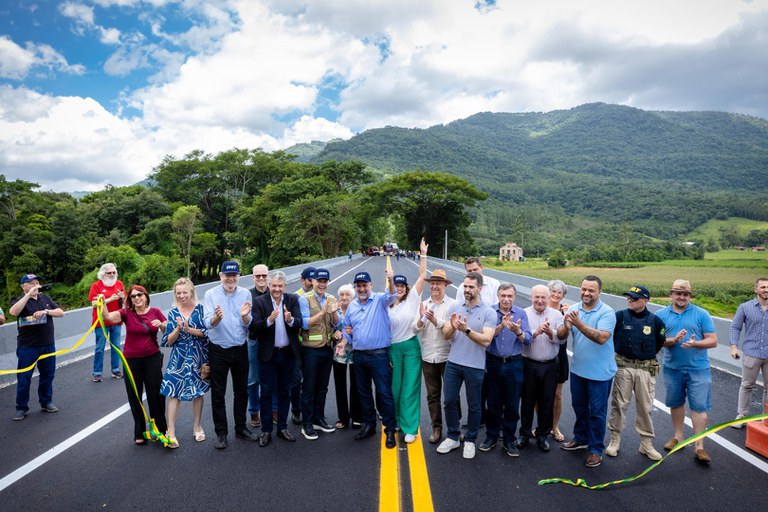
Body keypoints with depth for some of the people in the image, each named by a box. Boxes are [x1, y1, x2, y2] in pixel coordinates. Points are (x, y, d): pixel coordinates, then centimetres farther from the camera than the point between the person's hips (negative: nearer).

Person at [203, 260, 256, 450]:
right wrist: (217, 317, -38)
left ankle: (241, 428, 29)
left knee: (241, 390, 13)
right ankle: (221, 433, 19)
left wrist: (244, 316, -27)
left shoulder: (245, 294, -2)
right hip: (218, 350, -2)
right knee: (218, 393, 6)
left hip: (240, 349, 2)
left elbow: (248, 325, -5)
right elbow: (208, 324, -16)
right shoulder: (211, 294, -7)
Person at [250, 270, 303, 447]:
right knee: (267, 392, 6)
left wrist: (290, 320, -32)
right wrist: (269, 320, -32)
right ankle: (266, 430, 18)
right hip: (268, 354, -2)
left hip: (288, 353, 2)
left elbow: (299, 324, -11)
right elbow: (254, 328, -15)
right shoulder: (260, 302, -7)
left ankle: (282, 427, 28)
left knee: (284, 391, 14)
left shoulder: (293, 299, -2)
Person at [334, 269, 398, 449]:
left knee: (384, 392, -2)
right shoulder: (352, 306, 10)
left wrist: (391, 280, -45)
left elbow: (391, 296, -26)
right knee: (364, 393, 15)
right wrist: (343, 343, -2)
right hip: (358, 355, 5)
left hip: (379, 355, -5)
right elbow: (347, 330, 16)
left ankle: (390, 429, 8)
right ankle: (369, 425, 30)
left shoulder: (380, 300, -4)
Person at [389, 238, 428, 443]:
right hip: (392, 349, 2)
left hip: (411, 347, -2)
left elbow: (423, 276, -8)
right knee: (394, 387, 12)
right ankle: (396, 421, 33)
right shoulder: (386, 306, 4)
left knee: (410, 388, 0)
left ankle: (409, 428, 8)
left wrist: (423, 254, -9)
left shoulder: (412, 298, -1)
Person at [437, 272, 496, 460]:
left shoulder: (489, 312, -8)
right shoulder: (455, 307, 2)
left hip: (475, 366, -3)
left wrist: (466, 330, -30)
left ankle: (470, 440, 29)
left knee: (473, 406, 10)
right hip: (453, 363, 3)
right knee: (449, 401, 10)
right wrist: (453, 327, -22)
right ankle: (452, 437, 29)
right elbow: (446, 335, 0)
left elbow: (486, 340, -18)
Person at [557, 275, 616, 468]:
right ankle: (581, 438, 41)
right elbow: (560, 335, -9)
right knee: (579, 406, 22)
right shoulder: (573, 309, -3)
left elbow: (602, 338, -30)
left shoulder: (607, 312, -17)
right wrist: (566, 326, -31)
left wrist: (579, 324, -37)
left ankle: (596, 449, 22)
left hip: (600, 372, -5)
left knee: (597, 411, 7)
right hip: (578, 369, 5)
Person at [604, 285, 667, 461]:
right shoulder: (620, 316, -6)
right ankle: (615, 440, 17)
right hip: (623, 366, -1)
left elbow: (661, 342, 11)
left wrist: (647, 357, 11)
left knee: (645, 407, 9)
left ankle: (646, 443, 22)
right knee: (619, 404, 5)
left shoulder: (655, 320, -1)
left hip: (646, 369, 1)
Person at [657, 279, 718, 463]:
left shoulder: (701, 314, -3)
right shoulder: (661, 315, 0)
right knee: (675, 403, 16)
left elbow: (713, 341, -6)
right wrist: (673, 340, -25)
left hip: (698, 368, -2)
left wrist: (695, 343, -24)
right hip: (672, 368, 2)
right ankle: (678, 436, 33)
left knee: (699, 406, -2)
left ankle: (699, 446, 7)